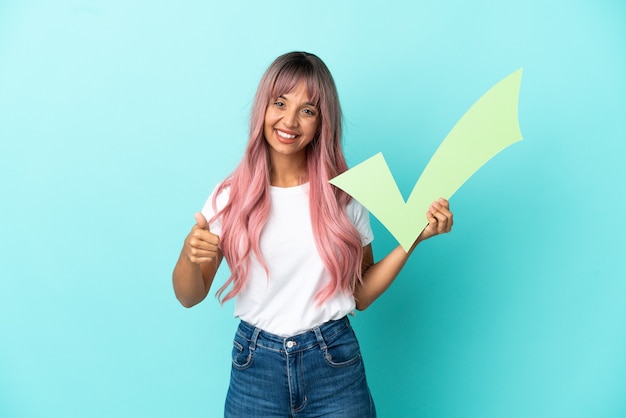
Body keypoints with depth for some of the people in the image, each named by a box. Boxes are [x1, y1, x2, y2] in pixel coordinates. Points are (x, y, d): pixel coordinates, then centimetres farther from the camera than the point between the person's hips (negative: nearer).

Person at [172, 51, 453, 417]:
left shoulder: (343, 194, -3)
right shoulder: (232, 196, -5)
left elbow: (360, 295, 0)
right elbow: (189, 297, -1)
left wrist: (414, 237, -8)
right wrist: (189, 255, -21)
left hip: (334, 363, 0)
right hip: (256, 366, 1)